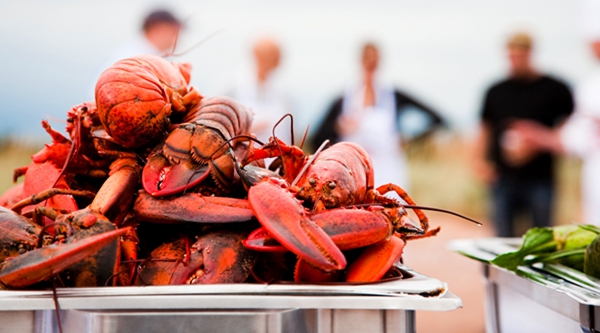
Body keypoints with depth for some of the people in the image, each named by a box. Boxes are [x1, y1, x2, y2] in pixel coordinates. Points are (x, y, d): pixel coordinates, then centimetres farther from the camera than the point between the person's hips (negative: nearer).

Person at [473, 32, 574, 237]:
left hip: (540, 179, -2)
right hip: (503, 178, 2)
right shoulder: (496, 92, 12)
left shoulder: (555, 90, 2)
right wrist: (480, 160, 3)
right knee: (504, 239, 3)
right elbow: (485, 130, 17)